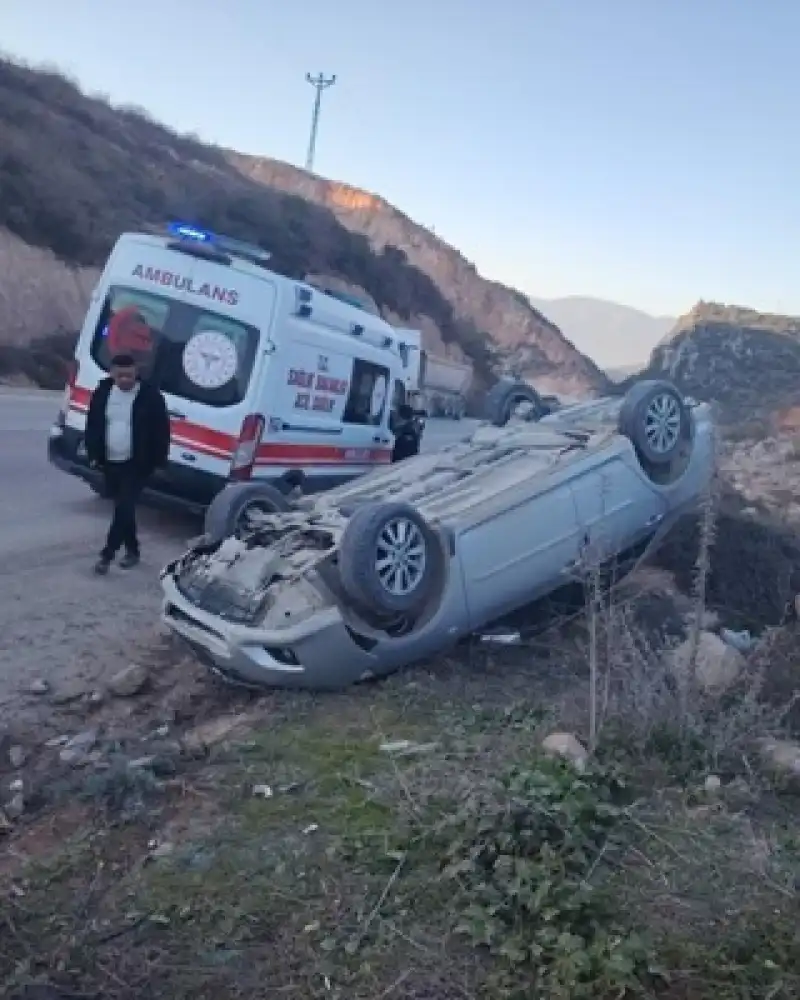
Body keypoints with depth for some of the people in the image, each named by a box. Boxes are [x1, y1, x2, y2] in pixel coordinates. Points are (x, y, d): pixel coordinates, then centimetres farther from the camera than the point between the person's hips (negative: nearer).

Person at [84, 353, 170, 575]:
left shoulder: (150, 395, -10)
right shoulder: (103, 391, 3)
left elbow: (161, 430, -6)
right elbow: (93, 425, 11)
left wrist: (159, 461, -8)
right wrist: (93, 455, 6)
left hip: (137, 464, -5)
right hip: (110, 462, 5)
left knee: (124, 508, -11)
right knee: (123, 507, 14)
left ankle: (107, 554, -7)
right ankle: (132, 550, 27)